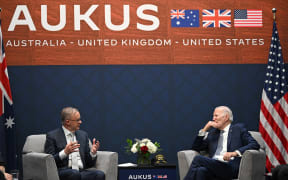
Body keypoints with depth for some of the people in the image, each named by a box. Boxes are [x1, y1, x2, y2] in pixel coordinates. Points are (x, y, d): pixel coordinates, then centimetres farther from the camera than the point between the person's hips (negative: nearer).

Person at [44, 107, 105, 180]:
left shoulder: (83, 135, 20)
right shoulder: (52, 136, 5)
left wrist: (93, 153, -1)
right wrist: (65, 152, -19)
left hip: (81, 171, 4)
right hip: (62, 172, -4)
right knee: (74, 173, -38)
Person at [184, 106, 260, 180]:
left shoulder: (238, 128, 14)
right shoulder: (213, 132, 28)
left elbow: (255, 145, 0)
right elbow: (195, 148, 24)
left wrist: (234, 153, -15)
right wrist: (204, 129, 13)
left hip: (230, 168, -4)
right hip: (213, 166, 4)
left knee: (198, 159, -26)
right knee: (201, 171, -33)